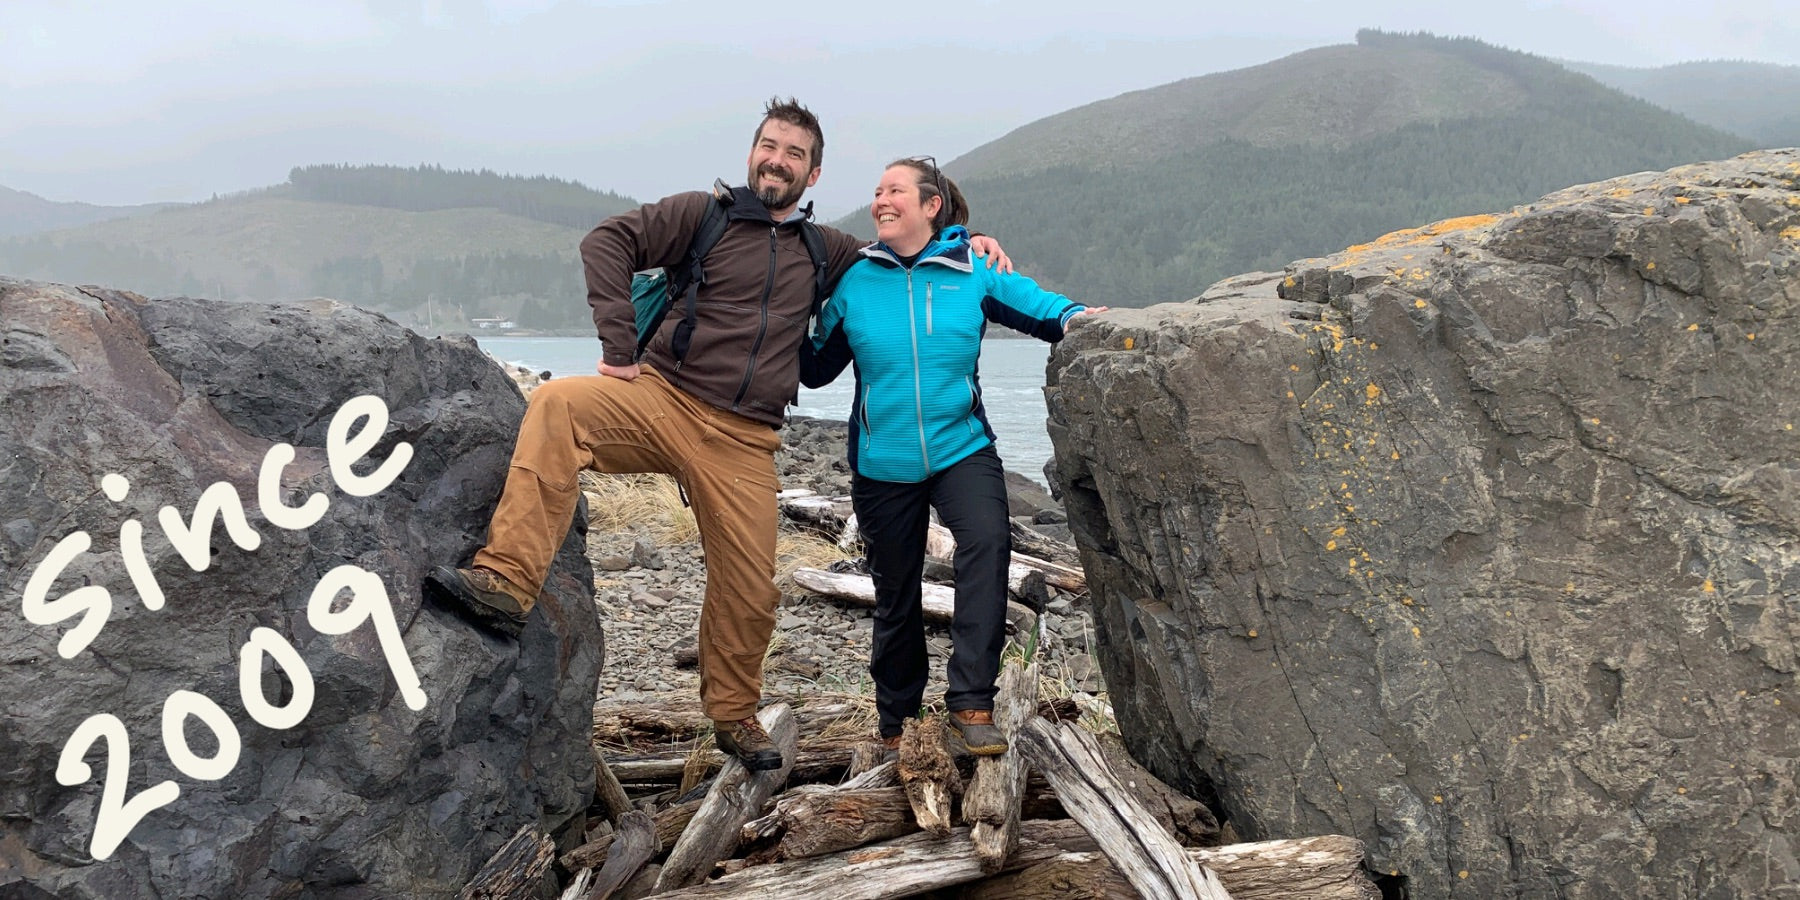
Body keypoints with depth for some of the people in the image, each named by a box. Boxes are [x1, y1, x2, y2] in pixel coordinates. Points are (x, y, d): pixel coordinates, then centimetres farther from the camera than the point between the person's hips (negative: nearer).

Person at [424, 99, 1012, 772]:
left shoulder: (824, 252, 17)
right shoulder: (703, 214, 6)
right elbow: (609, 242, -3)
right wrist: (619, 347, -12)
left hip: (743, 440, 3)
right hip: (662, 396, -2)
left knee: (750, 589, 1)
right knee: (558, 406, -31)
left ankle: (734, 716, 26)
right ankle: (507, 584, -35)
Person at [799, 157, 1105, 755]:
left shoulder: (974, 274, -2)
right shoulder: (855, 282, 2)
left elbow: (1037, 305, 6)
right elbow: (817, 369, 7)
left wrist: (1071, 317, -15)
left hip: (961, 449, -1)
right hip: (883, 464, 2)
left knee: (988, 539, -30)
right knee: (895, 593, 12)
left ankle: (971, 704, -24)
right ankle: (896, 720, 33)